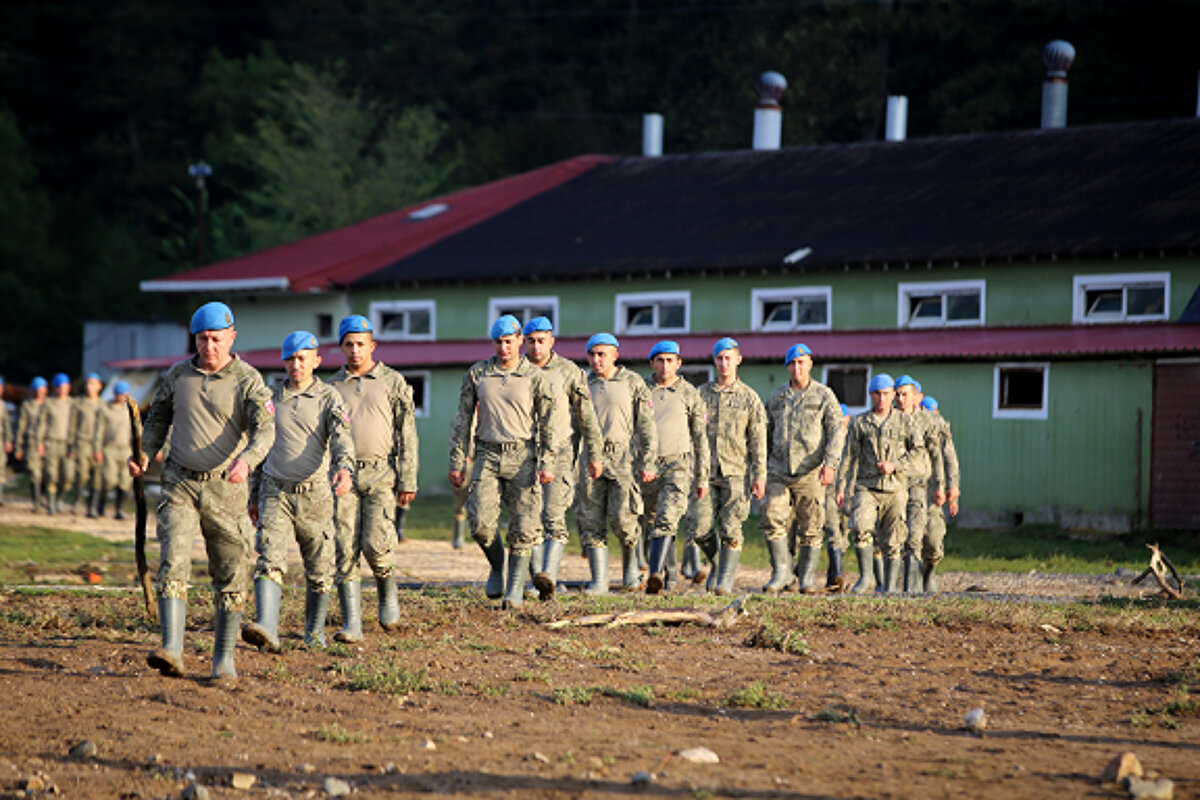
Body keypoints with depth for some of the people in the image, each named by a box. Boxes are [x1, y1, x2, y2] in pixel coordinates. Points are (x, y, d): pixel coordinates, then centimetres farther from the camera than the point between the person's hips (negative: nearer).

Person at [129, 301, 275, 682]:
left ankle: (224, 657, 16)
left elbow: (264, 430, -18)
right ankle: (172, 651, -26)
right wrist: (145, 455, 4)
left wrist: (246, 461, -38)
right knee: (173, 561, -16)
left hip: (226, 487, -2)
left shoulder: (248, 380, -6)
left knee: (231, 576, 3)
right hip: (180, 483, 2)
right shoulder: (179, 374, 6)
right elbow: (158, 417, 21)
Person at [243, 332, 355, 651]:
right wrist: (254, 496, 20)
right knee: (270, 560, -17)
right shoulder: (272, 399, 11)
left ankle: (315, 632, 25)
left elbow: (341, 437, -17)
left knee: (319, 570, 7)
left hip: (315, 494, -2)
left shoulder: (329, 398, 0)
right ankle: (267, 629, -31)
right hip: (275, 492, 2)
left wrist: (344, 468, -38)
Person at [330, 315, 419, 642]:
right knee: (345, 549, -5)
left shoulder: (392, 382, 6)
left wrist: (408, 481, -4)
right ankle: (351, 623, -4)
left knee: (376, 544, -14)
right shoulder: (333, 387, 13)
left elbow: (407, 435, 3)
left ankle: (388, 596, 17)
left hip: (381, 474, -2)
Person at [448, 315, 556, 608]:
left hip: (522, 456, -1)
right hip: (488, 455, 1)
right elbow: (463, 419, 11)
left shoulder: (534, 377, 2)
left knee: (523, 527, -4)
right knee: (481, 523, -12)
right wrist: (456, 462, 7)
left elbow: (547, 423, 3)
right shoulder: (476, 374, 7)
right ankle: (496, 566, 16)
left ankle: (515, 588, 5)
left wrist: (547, 463, -5)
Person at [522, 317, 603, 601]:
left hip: (560, 453, -4)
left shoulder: (569, 373, 0)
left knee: (554, 517, -15)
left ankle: (549, 576, -25)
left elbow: (586, 416, 2)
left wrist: (594, 455, -1)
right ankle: (538, 581, 9)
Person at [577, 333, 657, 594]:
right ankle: (599, 580, 0)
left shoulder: (633, 383, 5)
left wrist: (648, 463, -5)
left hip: (623, 458, -3)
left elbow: (646, 426, 3)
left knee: (622, 518, -13)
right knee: (592, 521, -3)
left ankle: (630, 566, 13)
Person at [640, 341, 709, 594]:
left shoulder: (690, 394, 5)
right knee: (650, 524, 11)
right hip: (646, 466, 3)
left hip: (678, 465, -3)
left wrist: (702, 478, 4)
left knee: (666, 520, -20)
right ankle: (668, 572, 29)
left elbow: (700, 438, 7)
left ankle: (655, 575, -32)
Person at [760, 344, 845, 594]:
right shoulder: (776, 397, 14)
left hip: (810, 472, -3)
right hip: (778, 471, 3)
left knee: (810, 527, 0)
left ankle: (808, 577, 11)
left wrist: (830, 464, -18)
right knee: (773, 520, -9)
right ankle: (781, 573, 0)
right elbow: (766, 434, 20)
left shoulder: (824, 396, 2)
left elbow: (836, 432, -5)